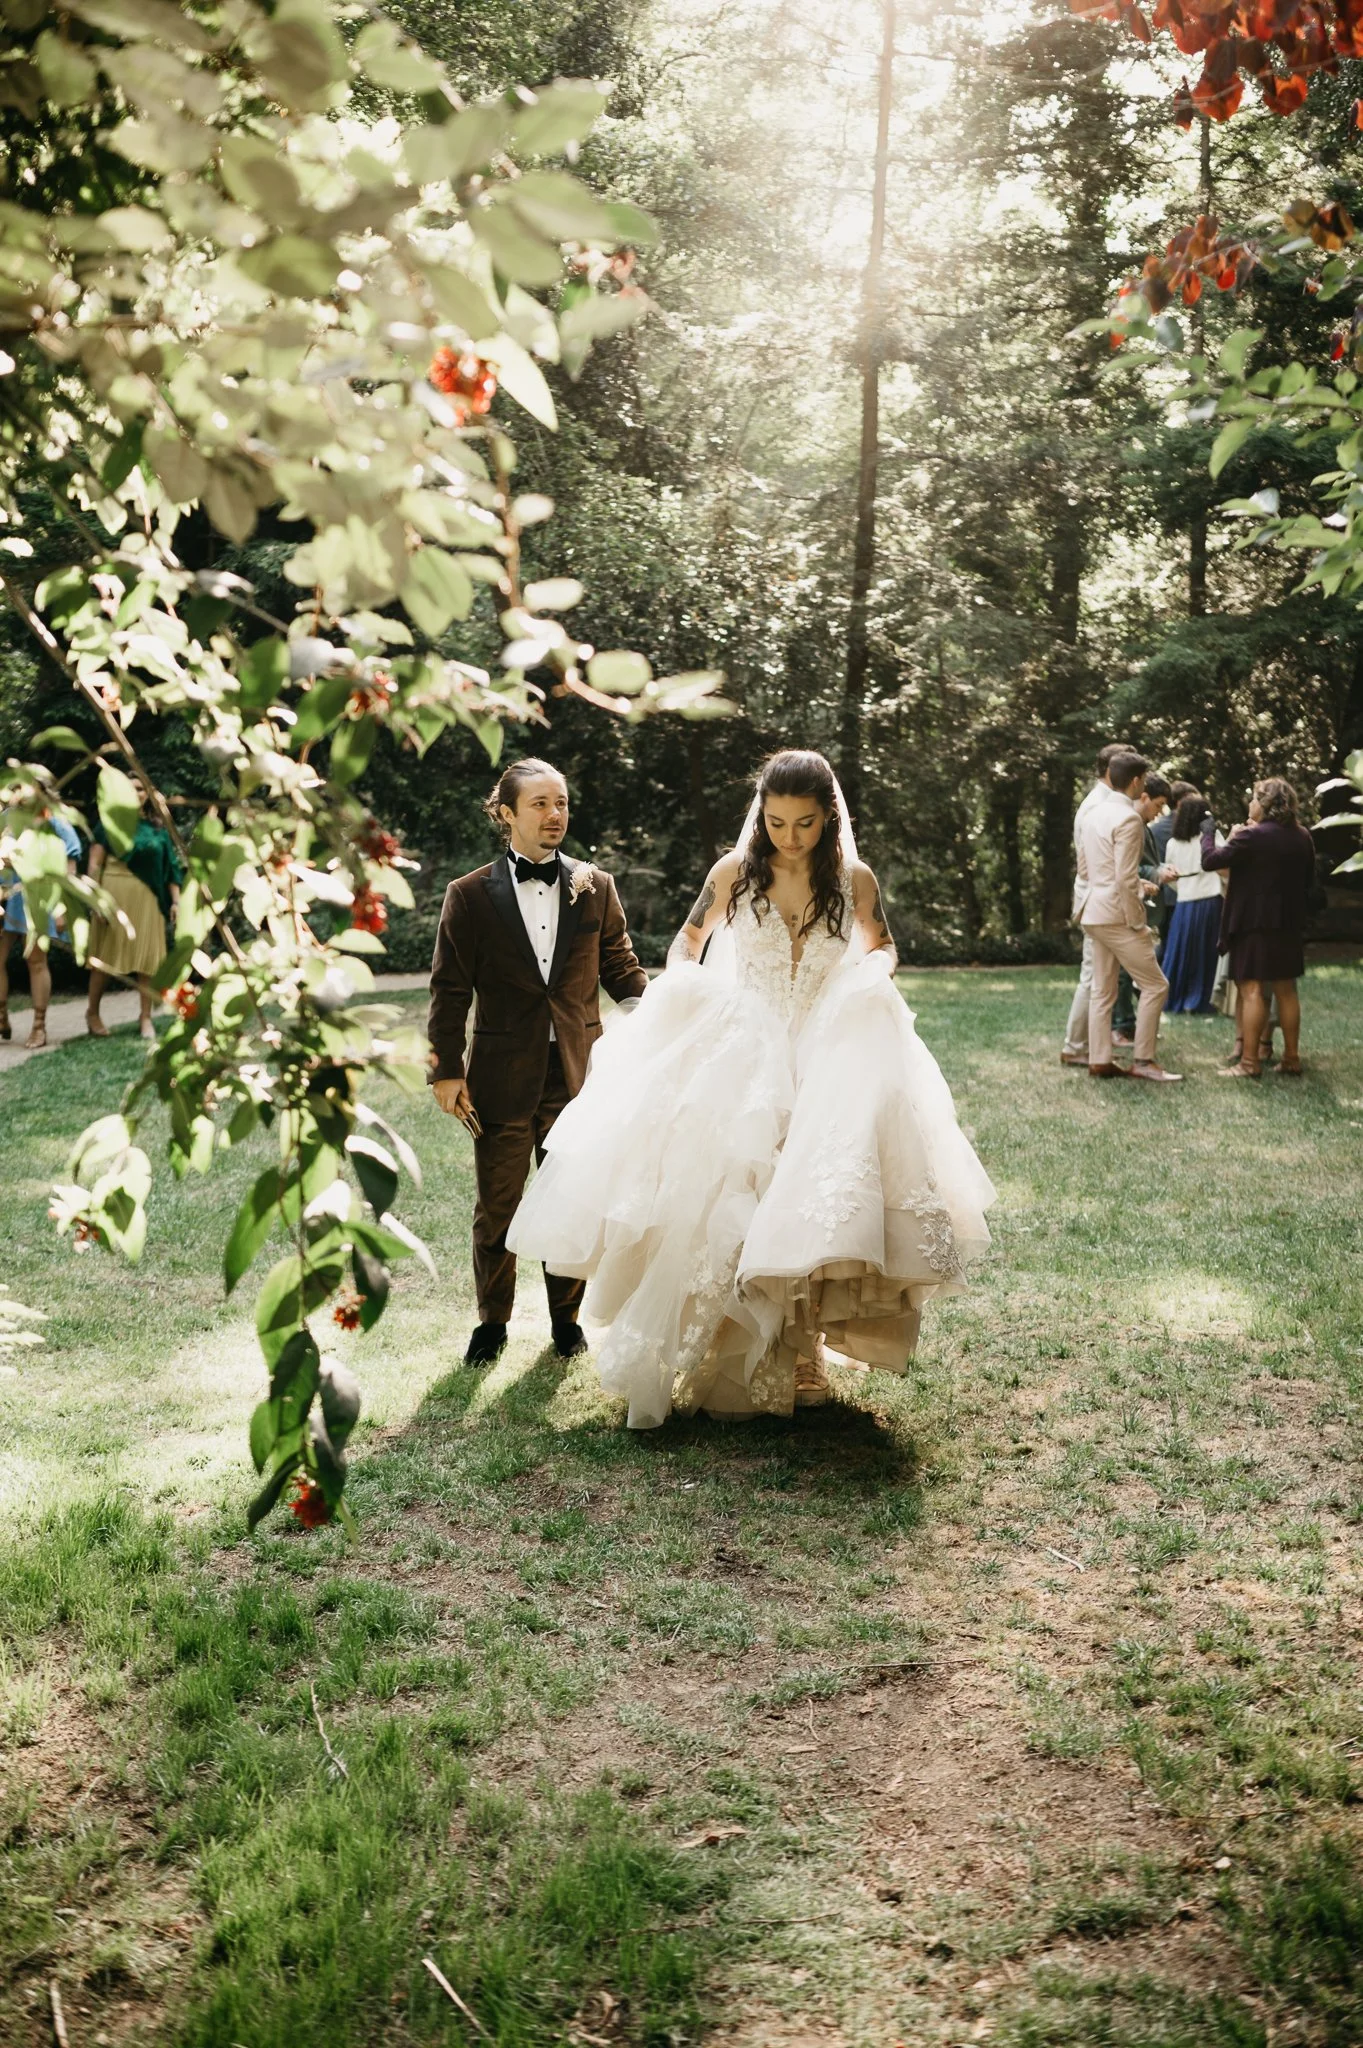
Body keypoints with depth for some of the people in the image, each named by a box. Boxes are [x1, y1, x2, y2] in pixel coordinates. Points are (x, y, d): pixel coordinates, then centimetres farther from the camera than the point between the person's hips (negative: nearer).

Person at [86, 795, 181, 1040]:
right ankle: (92, 1012, 17)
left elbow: (170, 866, 10)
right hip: (115, 894, -2)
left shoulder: (158, 828, 11)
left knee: (148, 956, 1)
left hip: (148, 899, 3)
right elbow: (94, 865, -2)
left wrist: (176, 899, 1)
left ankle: (145, 1017, 8)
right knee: (106, 956, 2)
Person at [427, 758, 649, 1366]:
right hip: (502, 1077, -1)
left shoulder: (596, 888, 6)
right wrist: (447, 1071, -5)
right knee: (495, 1208, 8)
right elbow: (449, 989, 1)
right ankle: (492, 1321, 24)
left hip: (578, 1073, 2)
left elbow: (621, 968, 9)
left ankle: (566, 1317, 27)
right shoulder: (470, 895, 0)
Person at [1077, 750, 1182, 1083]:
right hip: (1117, 914, -9)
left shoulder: (1095, 813, 10)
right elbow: (1125, 878, -21)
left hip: (1095, 914, 9)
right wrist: (1137, 924, -13)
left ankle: (1099, 1061, 14)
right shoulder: (1129, 818, -17)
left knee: (1102, 991, 12)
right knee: (1155, 985, -1)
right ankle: (1142, 1061, -1)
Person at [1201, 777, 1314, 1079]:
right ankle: (1292, 1058, 15)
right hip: (1290, 924, 6)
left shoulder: (1252, 836, -15)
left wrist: (1208, 833, 1)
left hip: (1255, 923, -6)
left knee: (1252, 990, -4)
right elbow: (1308, 877, 16)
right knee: (1286, 989, 12)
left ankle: (1250, 1062, -5)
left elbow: (1211, 860, -15)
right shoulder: (1303, 836, 6)